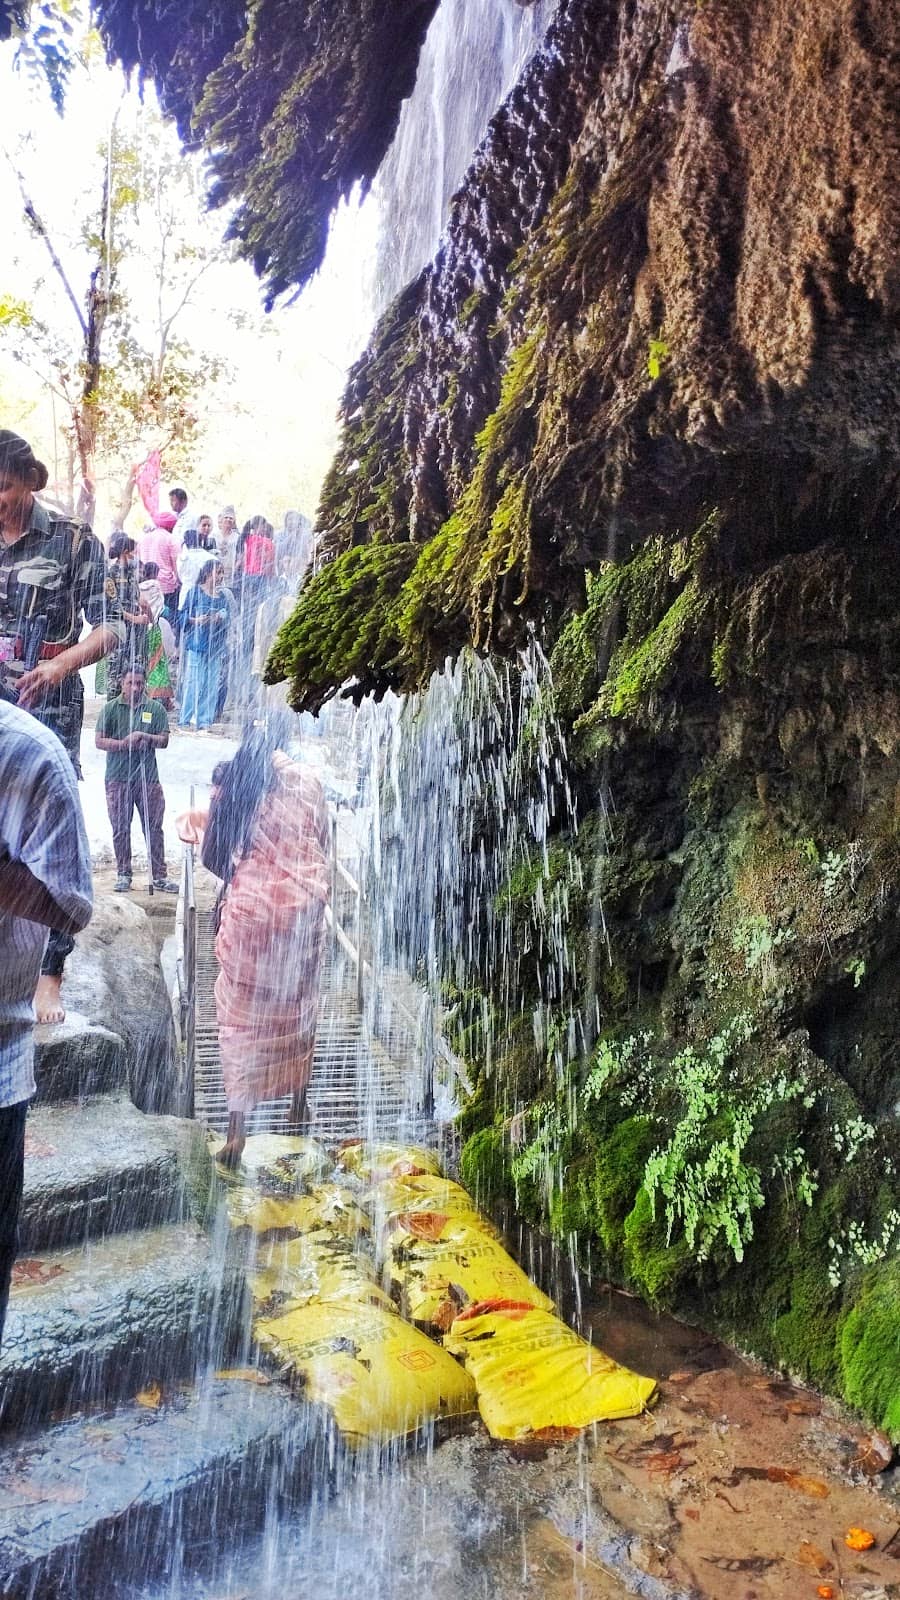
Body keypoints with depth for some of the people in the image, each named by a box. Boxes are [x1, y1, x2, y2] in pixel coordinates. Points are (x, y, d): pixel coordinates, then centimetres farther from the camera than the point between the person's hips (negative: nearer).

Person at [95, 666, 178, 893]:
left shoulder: (155, 708, 7)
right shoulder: (111, 708, 5)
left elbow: (164, 741, 4)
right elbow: (99, 741, 1)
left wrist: (145, 737, -15)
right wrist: (123, 743, -15)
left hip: (148, 776, 0)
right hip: (118, 777, 0)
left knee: (154, 827, 2)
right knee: (120, 829, 6)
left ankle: (159, 876, 8)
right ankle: (124, 875, 17)